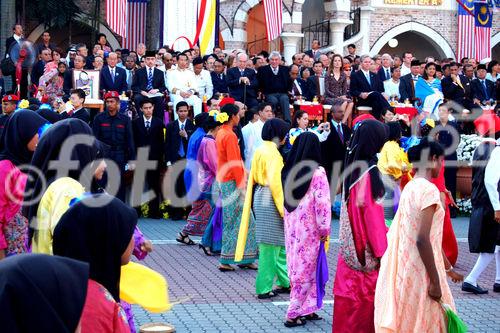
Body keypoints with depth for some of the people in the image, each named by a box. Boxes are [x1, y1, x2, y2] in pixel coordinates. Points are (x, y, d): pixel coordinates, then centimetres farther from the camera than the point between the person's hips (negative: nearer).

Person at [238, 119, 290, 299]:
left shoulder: (260, 150, 11)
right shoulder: (272, 152, -16)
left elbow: (253, 177, 17)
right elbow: (275, 182, -22)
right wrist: (283, 208, -18)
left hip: (260, 197, 10)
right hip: (270, 200, -10)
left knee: (281, 243, 16)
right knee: (270, 245, -2)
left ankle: (285, 282, 23)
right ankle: (264, 288, 4)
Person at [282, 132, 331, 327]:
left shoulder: (288, 170, 2)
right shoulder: (317, 172, -14)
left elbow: (286, 199, 9)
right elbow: (322, 203, -17)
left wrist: (289, 222, 16)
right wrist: (324, 230, -8)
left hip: (291, 227, 6)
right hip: (309, 228, -6)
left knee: (297, 266, 13)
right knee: (306, 269, 2)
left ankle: (306, 309, 20)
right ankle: (294, 314, 4)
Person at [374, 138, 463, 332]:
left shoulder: (410, 187, 11)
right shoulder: (429, 190, -17)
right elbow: (423, 240, -24)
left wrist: (448, 268, 27)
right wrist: (436, 281, -19)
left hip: (404, 269, 9)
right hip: (420, 272, -8)